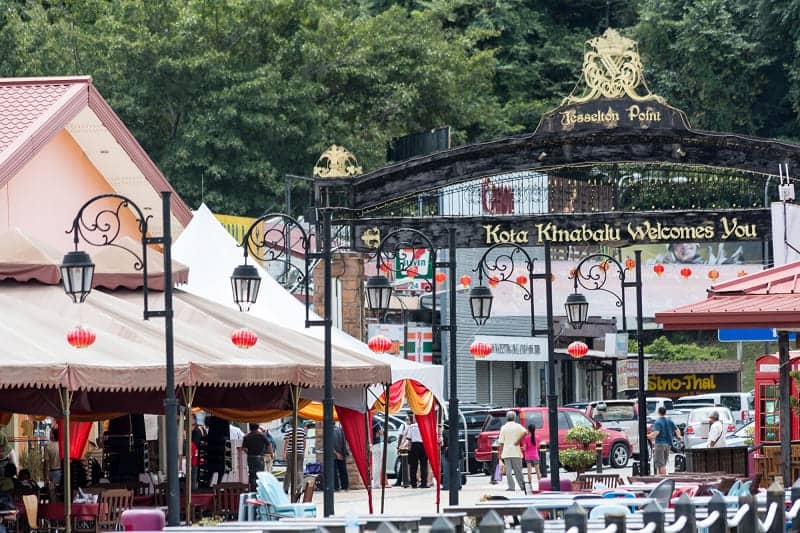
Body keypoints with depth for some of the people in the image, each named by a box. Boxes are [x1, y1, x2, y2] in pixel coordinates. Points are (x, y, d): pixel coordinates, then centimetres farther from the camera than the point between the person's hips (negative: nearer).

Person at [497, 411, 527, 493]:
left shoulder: (504, 427, 5)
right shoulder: (517, 426, 1)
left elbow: (501, 442, 3)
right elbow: (525, 432, -20)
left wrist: (500, 453, 7)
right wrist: (518, 441, -10)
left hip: (506, 452, 0)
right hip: (516, 452, 0)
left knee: (508, 471, -1)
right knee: (518, 470, 7)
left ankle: (511, 486, -9)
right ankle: (522, 485, 10)